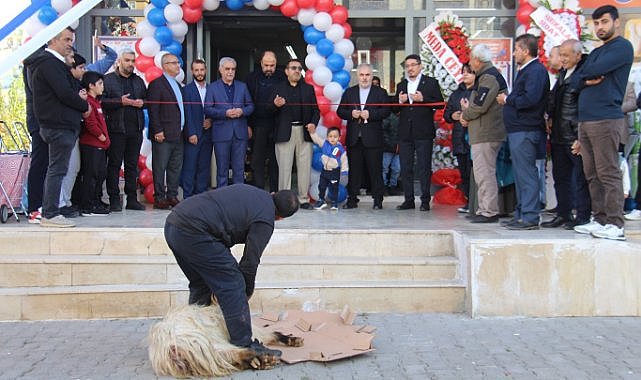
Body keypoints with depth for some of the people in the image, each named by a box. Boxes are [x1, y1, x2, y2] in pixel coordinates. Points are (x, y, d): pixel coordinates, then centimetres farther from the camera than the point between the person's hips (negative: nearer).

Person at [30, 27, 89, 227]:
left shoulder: (54, 63, 21)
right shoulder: (50, 63, -12)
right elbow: (64, 93, -20)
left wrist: (77, 96, 2)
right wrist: (84, 106, -5)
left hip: (61, 124, 11)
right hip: (59, 126, -11)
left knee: (55, 170, 13)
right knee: (57, 169, -8)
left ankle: (47, 213, 19)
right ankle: (50, 214, -4)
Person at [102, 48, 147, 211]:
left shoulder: (138, 80, 18)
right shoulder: (108, 79, 1)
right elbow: (102, 101, -9)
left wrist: (142, 103, 0)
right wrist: (121, 102, -18)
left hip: (136, 129, 5)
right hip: (116, 129, -5)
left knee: (132, 165, 9)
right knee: (114, 164, -2)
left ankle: (132, 199, 14)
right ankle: (114, 200, 3)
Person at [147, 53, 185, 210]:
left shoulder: (177, 85, 19)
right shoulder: (156, 84, -6)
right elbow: (153, 110, -12)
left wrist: (182, 131, 14)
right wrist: (157, 131, -17)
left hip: (178, 135, 8)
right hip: (163, 135, -8)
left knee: (176, 167, 10)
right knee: (160, 167, -3)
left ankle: (172, 196, 17)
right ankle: (159, 198, 2)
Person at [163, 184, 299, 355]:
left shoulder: (250, 191, 22)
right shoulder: (265, 220, -1)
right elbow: (250, 261, 0)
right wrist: (246, 293, 18)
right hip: (194, 231, -9)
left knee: (201, 283, 25)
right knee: (232, 286, -1)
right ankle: (243, 345, 1)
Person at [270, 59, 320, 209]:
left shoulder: (309, 88, 16)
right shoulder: (278, 88, 9)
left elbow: (316, 110, 13)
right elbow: (270, 110, 4)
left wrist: (313, 123, -5)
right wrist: (275, 105, -18)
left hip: (304, 132, 2)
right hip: (284, 133, -2)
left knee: (305, 167, 3)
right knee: (284, 167, -1)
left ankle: (303, 199, 10)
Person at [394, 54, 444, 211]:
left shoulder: (431, 82, 4)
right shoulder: (401, 85, 17)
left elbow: (440, 103, -3)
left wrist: (423, 99, -15)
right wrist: (400, 101, -5)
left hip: (423, 133, -4)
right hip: (405, 132, 5)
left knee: (424, 168, -2)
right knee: (405, 168, 5)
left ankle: (425, 201, 4)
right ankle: (409, 200, 12)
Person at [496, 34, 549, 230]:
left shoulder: (536, 71, -12)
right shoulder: (525, 70, 21)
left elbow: (530, 99, -24)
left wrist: (507, 100, -12)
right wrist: (508, 100, 4)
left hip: (526, 131, -11)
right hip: (518, 129, 11)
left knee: (526, 174, -9)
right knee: (521, 173, 13)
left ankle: (530, 217, -7)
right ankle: (521, 214, 20)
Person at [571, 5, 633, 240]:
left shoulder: (622, 47, -3)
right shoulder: (595, 53, 24)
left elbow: (596, 70, -16)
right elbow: (576, 81, 16)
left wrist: (586, 75, 6)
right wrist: (588, 81, -5)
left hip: (606, 120, -9)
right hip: (586, 121, 9)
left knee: (609, 174, -10)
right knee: (592, 175, 9)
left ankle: (615, 225, -8)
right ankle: (600, 220, 14)